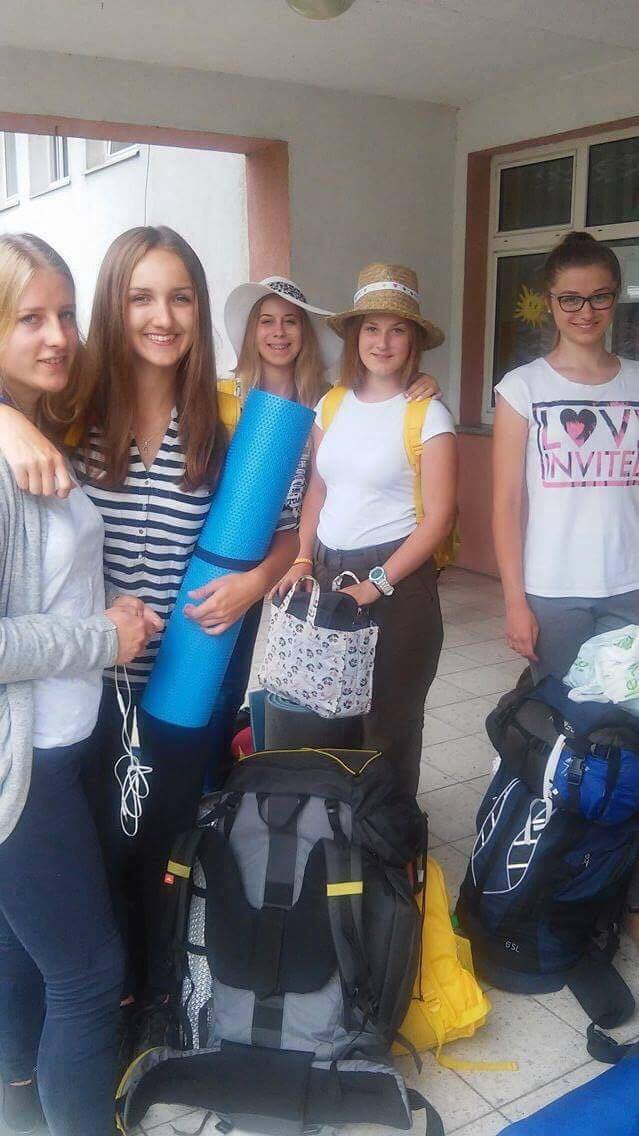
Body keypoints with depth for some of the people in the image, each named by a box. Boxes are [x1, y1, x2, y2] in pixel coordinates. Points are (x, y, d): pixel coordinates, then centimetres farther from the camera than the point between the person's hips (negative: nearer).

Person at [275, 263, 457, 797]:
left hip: (396, 580, -5)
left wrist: (377, 584, -16)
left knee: (389, 717, 6)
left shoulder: (428, 415, -8)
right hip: (329, 572, 5)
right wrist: (303, 560, 1)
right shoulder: (332, 405, 7)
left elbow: (438, 517, -11)